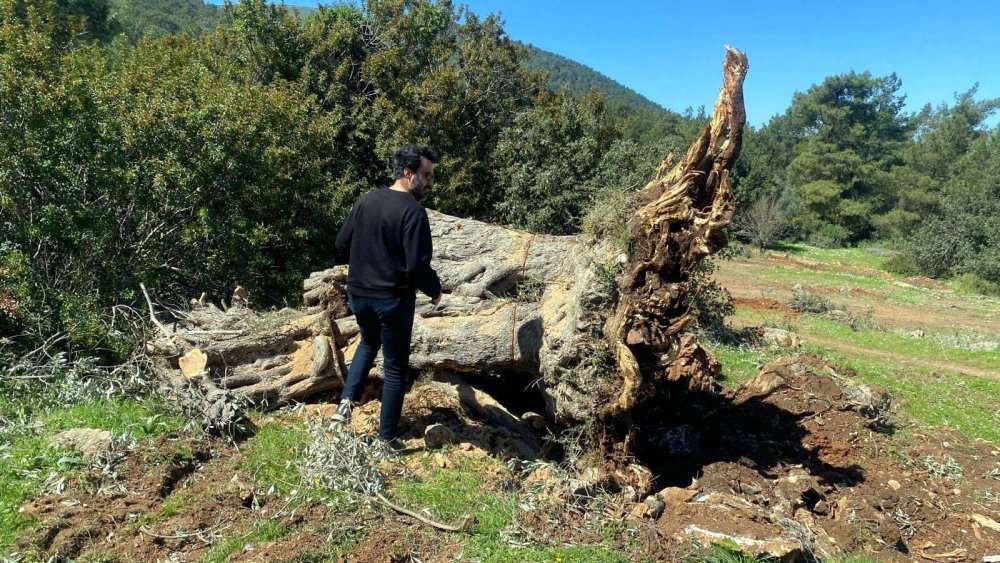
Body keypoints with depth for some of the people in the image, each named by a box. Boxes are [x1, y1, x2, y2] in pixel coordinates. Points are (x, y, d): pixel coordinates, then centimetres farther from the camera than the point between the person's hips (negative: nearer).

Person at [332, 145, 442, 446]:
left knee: (368, 343, 32)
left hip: (358, 294, 6)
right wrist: (435, 290, -5)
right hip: (393, 299, -6)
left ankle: (346, 401, 17)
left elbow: (342, 242, 11)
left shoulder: (365, 201, 3)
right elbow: (418, 265, -23)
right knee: (395, 367, 9)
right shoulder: (413, 212, -18)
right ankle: (386, 439, 16)